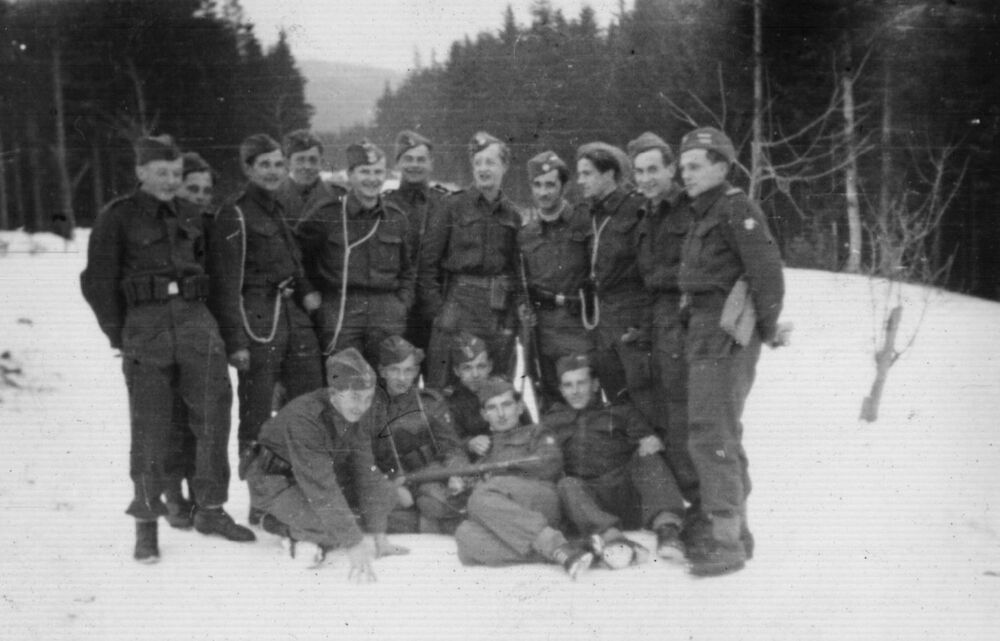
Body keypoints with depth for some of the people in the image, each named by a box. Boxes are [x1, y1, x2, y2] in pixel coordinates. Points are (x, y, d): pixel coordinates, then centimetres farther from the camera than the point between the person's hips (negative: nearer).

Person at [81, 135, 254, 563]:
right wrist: (120, 336, -1)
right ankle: (146, 523, 13)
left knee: (214, 415, -2)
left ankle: (211, 510, 11)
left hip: (195, 322, 4)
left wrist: (201, 320, 9)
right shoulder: (117, 217, 1)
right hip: (144, 327, -4)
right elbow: (98, 282, 0)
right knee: (149, 428, 0)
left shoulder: (190, 217, 15)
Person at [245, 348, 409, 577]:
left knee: (386, 492, -9)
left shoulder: (361, 413, -13)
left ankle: (316, 535, -1)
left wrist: (379, 535, -13)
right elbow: (321, 489, -38)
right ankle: (297, 532, 0)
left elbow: (366, 472, -9)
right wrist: (354, 545, -39)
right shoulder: (303, 418, -34)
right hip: (276, 481, -8)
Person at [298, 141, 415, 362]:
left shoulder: (396, 218, 11)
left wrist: (403, 302, 8)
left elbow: (408, 269, 19)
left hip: (388, 319, 3)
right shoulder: (327, 216, 0)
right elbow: (302, 258, 8)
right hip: (340, 315, -3)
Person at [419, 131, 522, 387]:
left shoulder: (512, 214, 11)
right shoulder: (453, 206, 1)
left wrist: (513, 316, 4)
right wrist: (434, 307, -8)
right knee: (443, 387, -5)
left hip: (500, 309, 3)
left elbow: (517, 268, 13)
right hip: (458, 301, -3)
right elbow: (428, 259, -1)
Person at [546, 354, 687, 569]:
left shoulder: (621, 412, 23)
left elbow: (650, 440, 8)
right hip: (590, 504, 0)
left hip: (629, 498, 1)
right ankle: (611, 537, -55)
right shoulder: (551, 423, 26)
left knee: (647, 454, -24)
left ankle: (667, 528, -43)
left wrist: (650, 443, -16)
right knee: (567, 485, -30)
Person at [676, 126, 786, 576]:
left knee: (711, 434, -10)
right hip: (705, 332, 10)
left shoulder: (736, 209, -10)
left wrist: (767, 326, -12)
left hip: (726, 333, -10)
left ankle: (725, 538, -4)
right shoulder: (702, 215, 18)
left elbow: (767, 269, -17)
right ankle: (735, 530, 27)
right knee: (723, 435, 16)